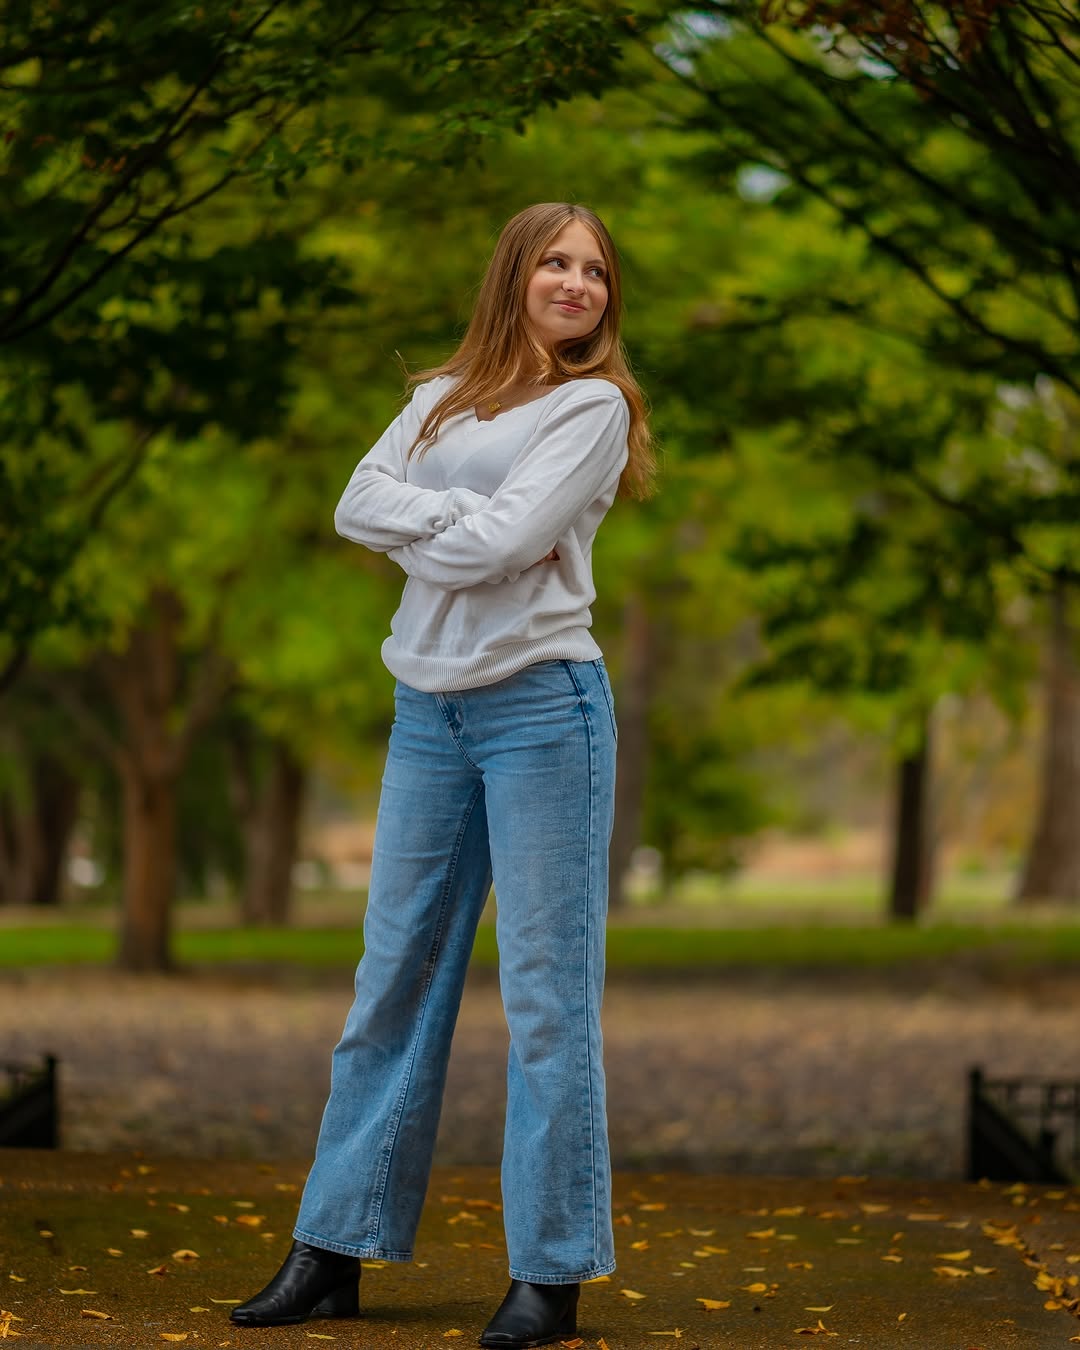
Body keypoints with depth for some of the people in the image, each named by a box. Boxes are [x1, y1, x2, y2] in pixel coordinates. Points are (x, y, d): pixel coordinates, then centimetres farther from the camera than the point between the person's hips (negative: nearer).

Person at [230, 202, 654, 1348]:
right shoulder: (442, 398, 17)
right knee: (394, 976, 7)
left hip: (541, 705, -6)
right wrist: (466, 518, -10)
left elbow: (503, 544, -14)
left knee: (547, 994, -4)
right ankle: (333, 1252, 12)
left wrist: (415, 527, 1)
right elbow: (360, 504, 1)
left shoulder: (594, 405, -1)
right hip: (428, 708, 6)